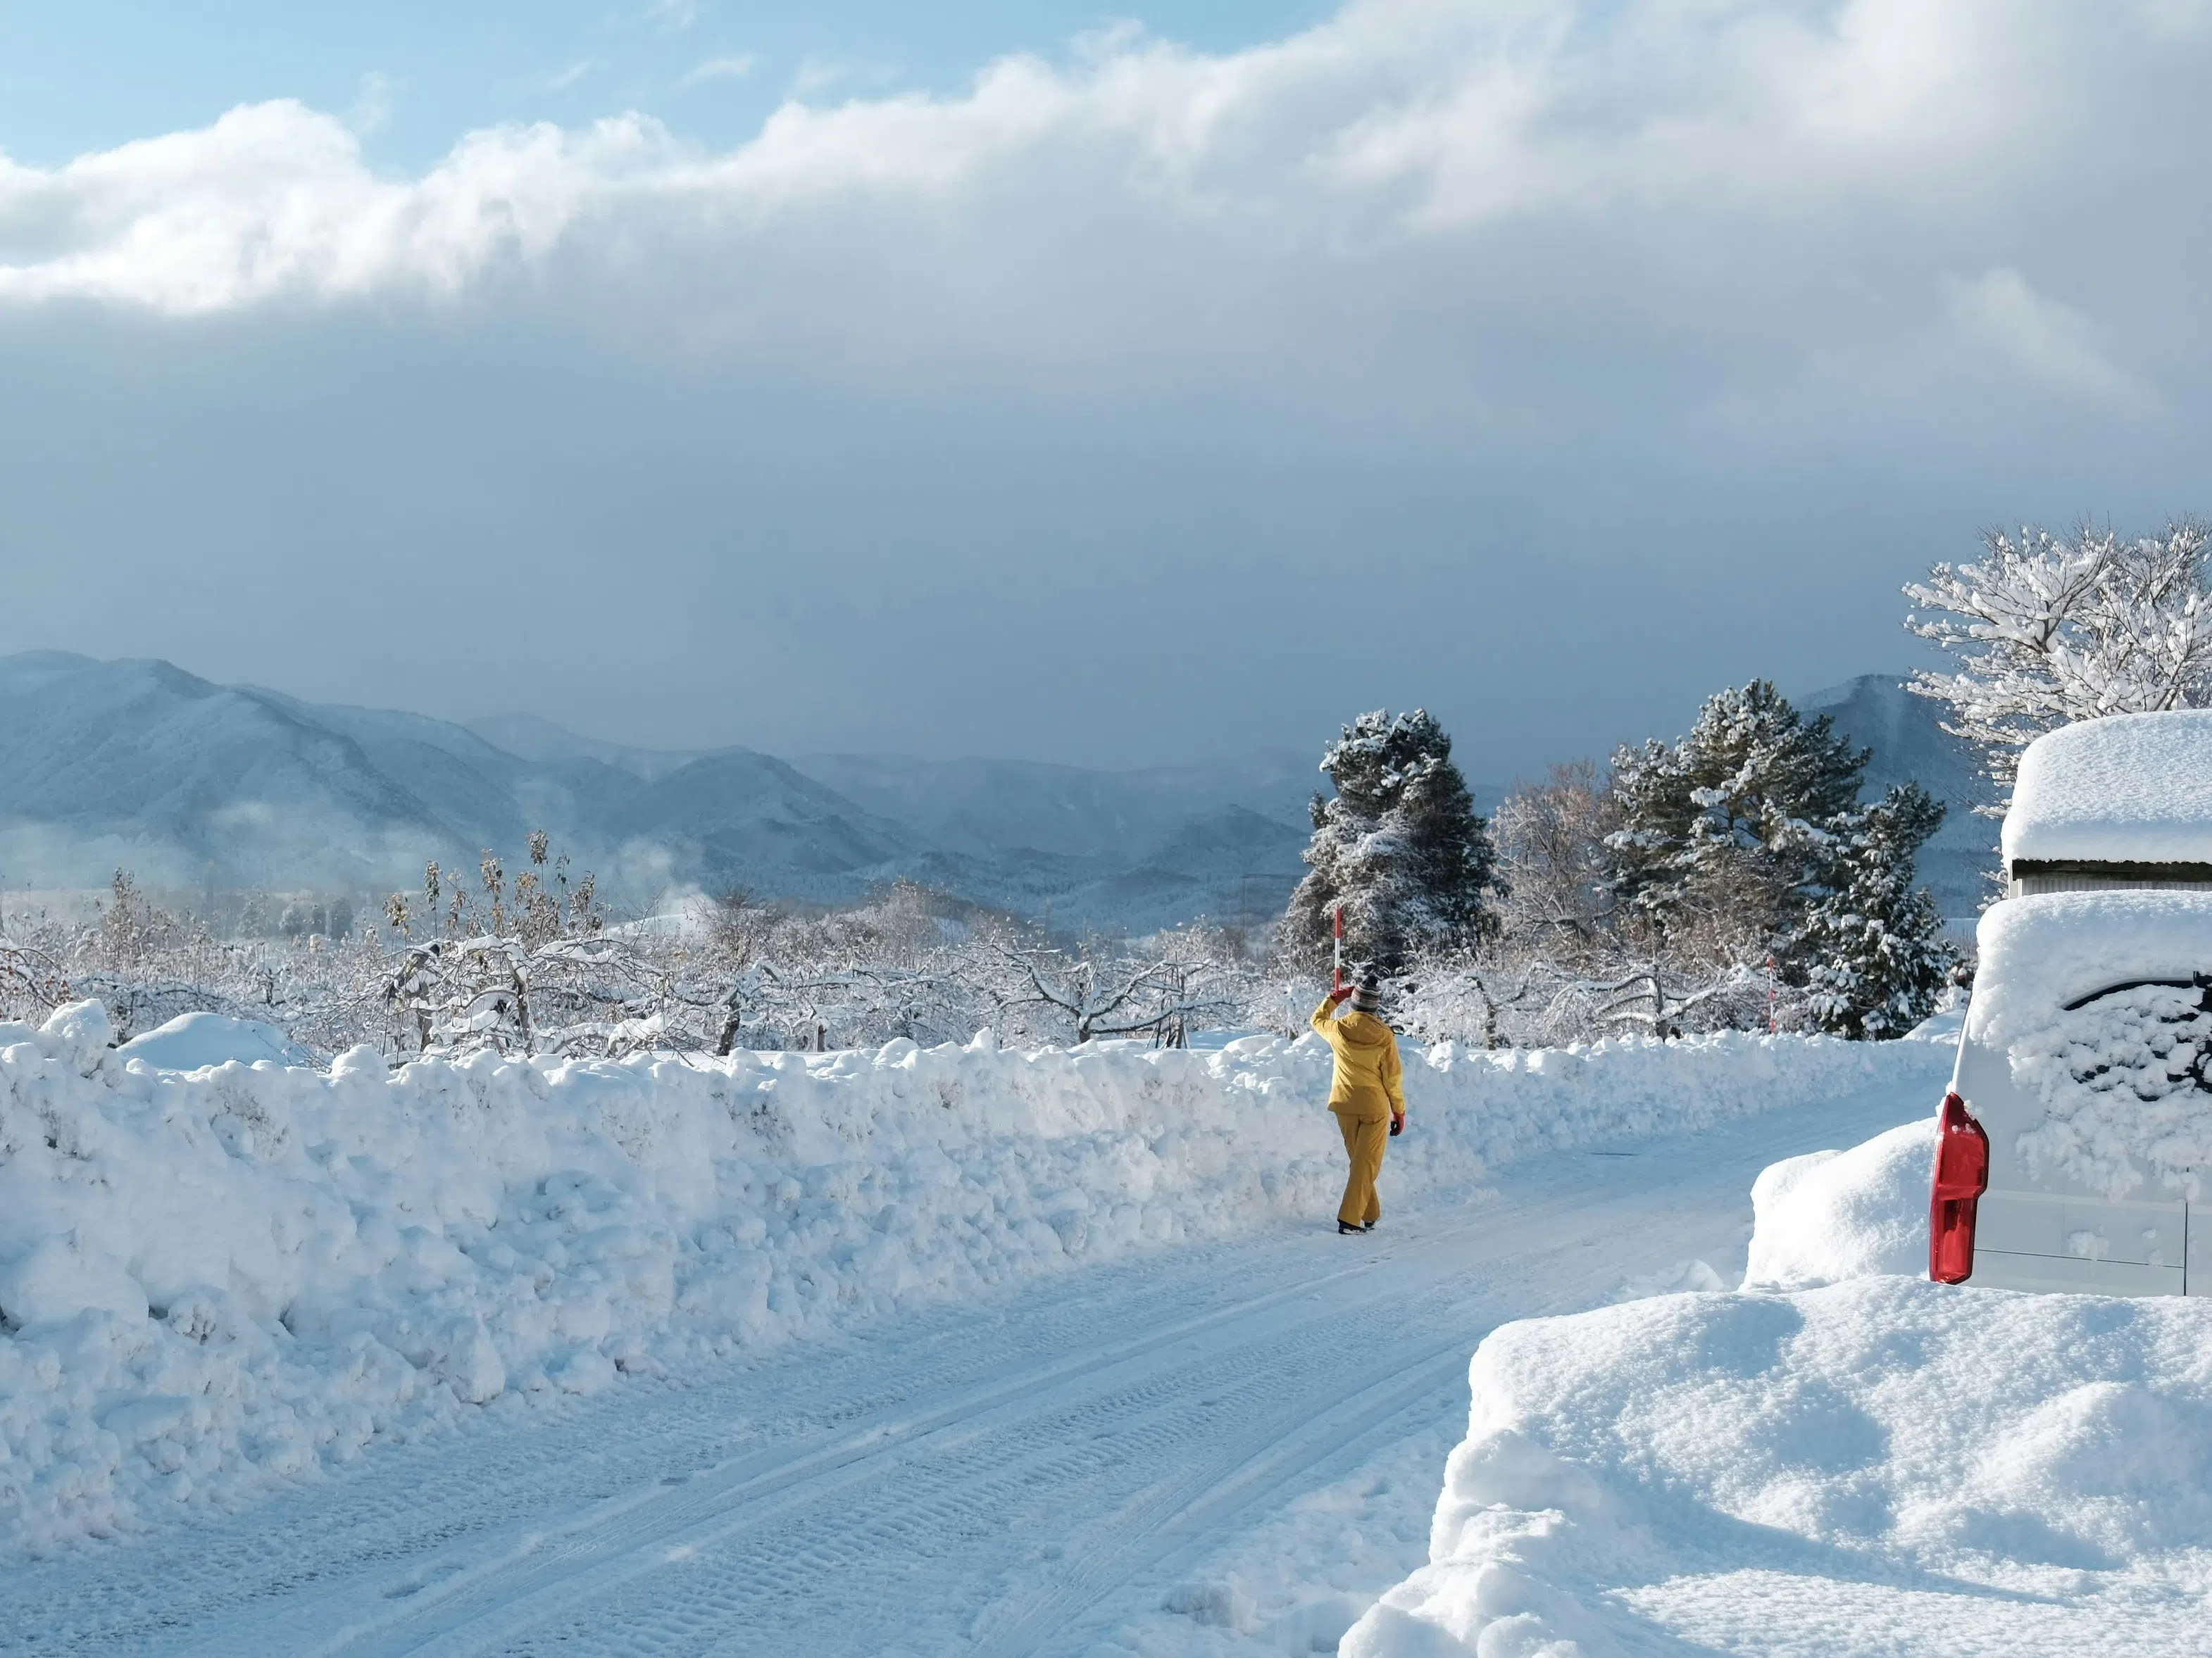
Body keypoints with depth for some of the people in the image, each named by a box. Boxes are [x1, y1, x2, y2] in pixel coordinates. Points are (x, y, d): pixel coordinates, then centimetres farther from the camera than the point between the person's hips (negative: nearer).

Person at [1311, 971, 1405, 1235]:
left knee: (1358, 1159, 18)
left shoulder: (1338, 1028, -9)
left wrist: (1333, 998, 26)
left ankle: (1370, 1214, 26)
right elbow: (1392, 1078, -8)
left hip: (1344, 1104, 3)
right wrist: (1399, 1111, 3)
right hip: (1374, 1106, -3)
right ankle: (1349, 1219, -7)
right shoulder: (1384, 1036, -15)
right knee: (1367, 1163, 2)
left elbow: (1318, 1019, 16)